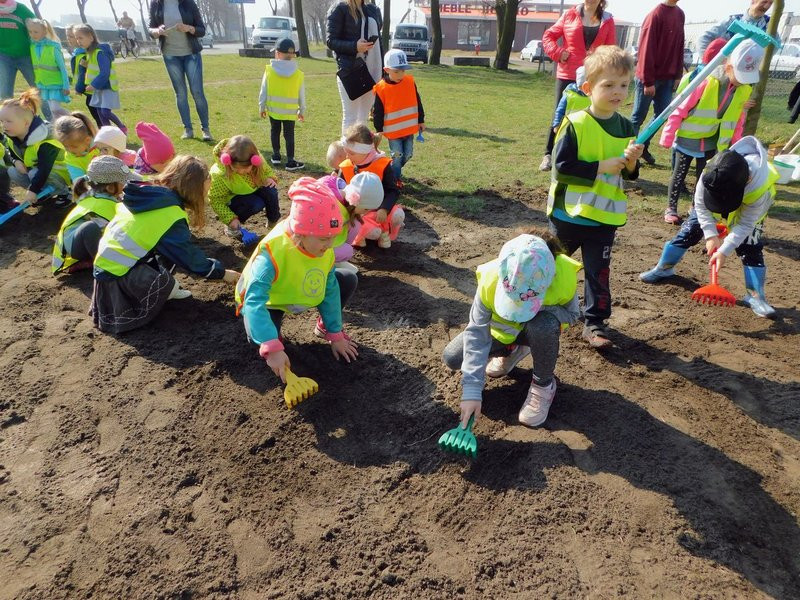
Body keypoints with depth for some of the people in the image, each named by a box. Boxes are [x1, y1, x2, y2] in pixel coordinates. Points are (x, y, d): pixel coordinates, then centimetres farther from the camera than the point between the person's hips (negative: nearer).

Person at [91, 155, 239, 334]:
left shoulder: (148, 192, 2)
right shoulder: (171, 216, -20)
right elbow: (191, 257, -11)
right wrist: (222, 273, 0)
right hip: (118, 274, -9)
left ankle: (163, 286, 4)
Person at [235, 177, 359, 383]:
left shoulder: (325, 250, -19)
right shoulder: (273, 253, -40)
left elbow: (329, 290, -7)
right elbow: (254, 302, -46)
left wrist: (335, 335, -4)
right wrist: (273, 348, -56)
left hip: (300, 294, 6)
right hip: (266, 300, -5)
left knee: (349, 280, -7)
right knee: (259, 337, -38)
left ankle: (324, 326, 17)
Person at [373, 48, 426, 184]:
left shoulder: (410, 82, -2)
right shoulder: (381, 88, -13)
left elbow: (417, 102, 8)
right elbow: (377, 111, -7)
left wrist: (421, 121, 11)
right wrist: (379, 129, -4)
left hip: (409, 128, 4)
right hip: (392, 130, -4)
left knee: (408, 154, 12)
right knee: (397, 155, -1)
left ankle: (395, 170, 36)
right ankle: (395, 178, 18)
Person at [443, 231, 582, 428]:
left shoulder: (564, 275, -35)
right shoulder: (490, 280, -35)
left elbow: (572, 314, -14)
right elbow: (476, 335, -31)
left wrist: (542, 309, -36)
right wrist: (472, 391, -35)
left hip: (538, 330, -1)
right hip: (502, 330, 2)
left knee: (544, 325, -39)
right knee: (452, 358, -14)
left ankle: (544, 384, -9)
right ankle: (511, 350, 14)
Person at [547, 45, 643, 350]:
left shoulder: (626, 127, 1)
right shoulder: (575, 124, -15)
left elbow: (629, 175, 7)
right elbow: (562, 167, -21)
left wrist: (631, 161, -15)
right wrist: (602, 167, -22)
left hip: (605, 217, 3)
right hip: (568, 213, -3)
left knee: (598, 272, 7)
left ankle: (595, 322, 19)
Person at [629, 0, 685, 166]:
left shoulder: (680, 14, 10)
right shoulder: (655, 15, -13)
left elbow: (679, 47, 13)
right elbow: (646, 49, -16)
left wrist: (678, 75, 7)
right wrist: (648, 81, -17)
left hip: (667, 78, 7)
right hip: (649, 78, -7)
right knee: (638, 117, 2)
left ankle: (642, 146, 22)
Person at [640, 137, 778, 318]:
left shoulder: (761, 188, -43)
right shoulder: (711, 174, -39)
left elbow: (745, 224, -33)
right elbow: (701, 204, -22)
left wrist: (725, 250, -36)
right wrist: (711, 235, -26)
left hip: (751, 207, -2)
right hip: (709, 203, 2)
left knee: (751, 249, -12)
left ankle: (755, 295, -4)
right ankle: (663, 268, 15)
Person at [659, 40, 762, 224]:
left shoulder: (745, 89, -6)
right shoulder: (708, 81, -22)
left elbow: (738, 121, 5)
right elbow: (682, 108, -17)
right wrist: (668, 136, -15)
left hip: (713, 141, 5)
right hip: (688, 136, -4)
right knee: (680, 173, 6)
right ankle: (671, 208, 18)